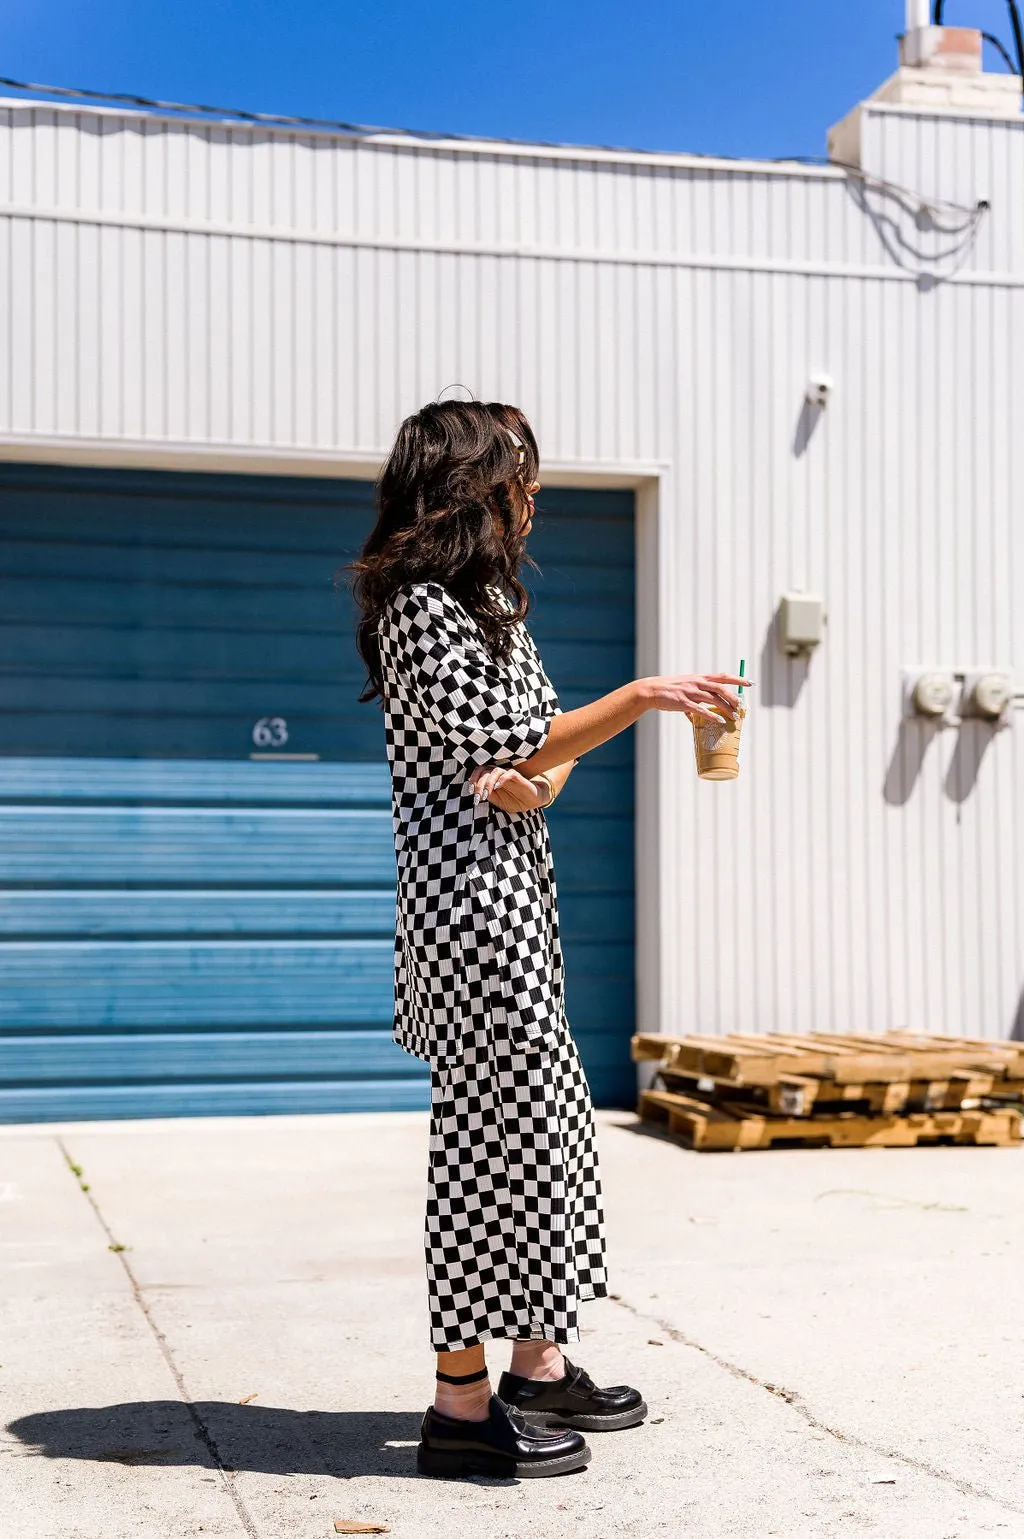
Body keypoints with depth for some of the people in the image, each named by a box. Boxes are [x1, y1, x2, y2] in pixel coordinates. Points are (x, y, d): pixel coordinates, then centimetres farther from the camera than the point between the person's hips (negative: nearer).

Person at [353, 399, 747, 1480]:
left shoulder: (490, 602, 20)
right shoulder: (421, 607, -11)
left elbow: (544, 741, 15)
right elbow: (499, 746, -15)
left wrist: (526, 777, -9)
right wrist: (642, 698, -8)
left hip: (514, 891, 10)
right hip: (468, 895, -10)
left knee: (546, 1118, 12)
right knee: (497, 1128, -8)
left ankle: (538, 1367, 22)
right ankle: (462, 1404, -1)